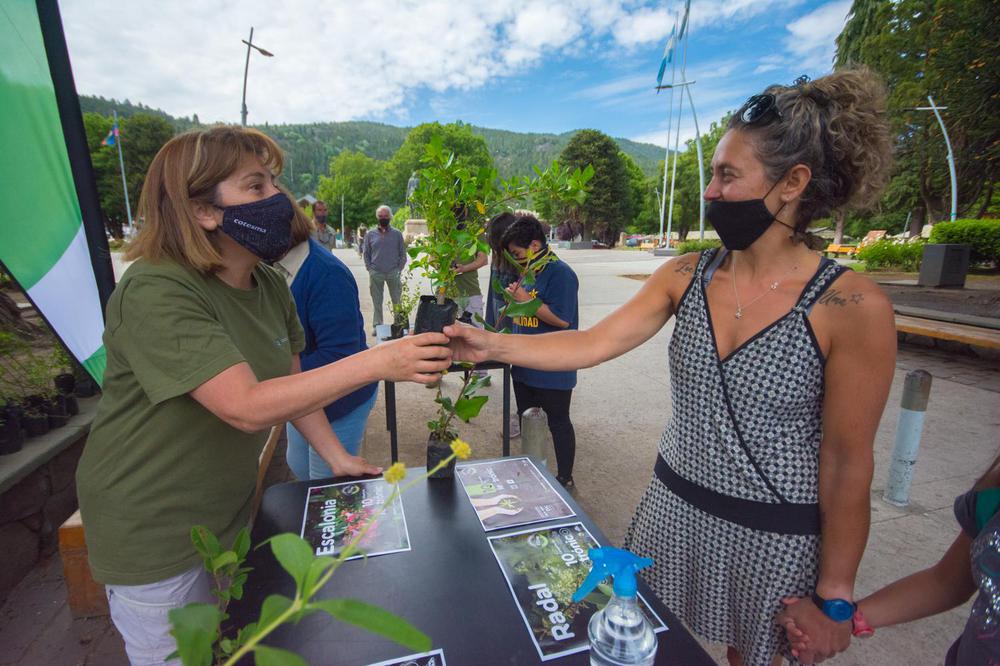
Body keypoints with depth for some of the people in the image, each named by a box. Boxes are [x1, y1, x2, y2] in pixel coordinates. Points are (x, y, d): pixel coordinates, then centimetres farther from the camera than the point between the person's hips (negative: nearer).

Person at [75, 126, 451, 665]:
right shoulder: (155, 292, -27)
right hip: (152, 530, -6)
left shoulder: (270, 284, -3)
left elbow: (288, 378, 5)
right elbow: (247, 406, -37)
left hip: (231, 510, 6)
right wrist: (376, 363, -41)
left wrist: (337, 458, -1)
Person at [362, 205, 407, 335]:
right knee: (377, 301, 4)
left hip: (393, 273, -1)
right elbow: (366, 254, 11)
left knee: (397, 300, 1)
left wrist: (399, 269, -2)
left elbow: (403, 254, 8)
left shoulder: (397, 234, 7)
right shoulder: (370, 234, 9)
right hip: (375, 274, 1)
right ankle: (377, 325, 11)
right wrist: (370, 269, 0)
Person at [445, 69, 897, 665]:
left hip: (775, 534, -3)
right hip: (674, 504, 4)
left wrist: (835, 594, -7)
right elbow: (592, 344, -11)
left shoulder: (852, 307, -19)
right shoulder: (686, 276, -7)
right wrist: (493, 344, -18)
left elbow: (847, 462, -14)